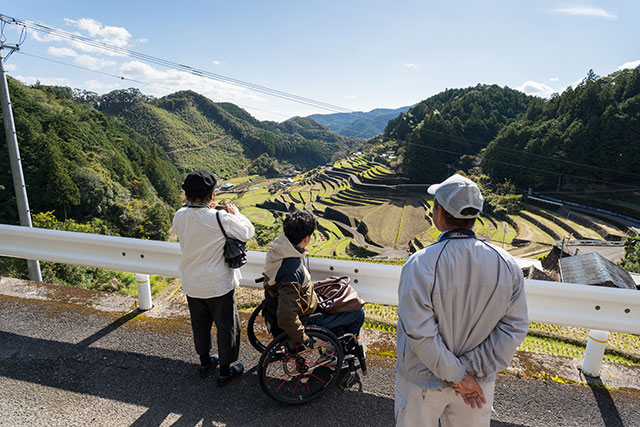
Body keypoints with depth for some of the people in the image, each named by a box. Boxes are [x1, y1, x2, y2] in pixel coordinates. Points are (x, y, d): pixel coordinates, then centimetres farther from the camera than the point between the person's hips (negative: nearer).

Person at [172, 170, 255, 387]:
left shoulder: (179, 216, -10)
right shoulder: (220, 218, -26)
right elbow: (247, 232, -14)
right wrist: (235, 213, 1)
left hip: (191, 285, 6)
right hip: (218, 286, -5)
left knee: (200, 325, 24)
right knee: (227, 327, 14)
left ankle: (205, 363, 45)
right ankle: (225, 371, 30)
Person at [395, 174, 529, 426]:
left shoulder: (420, 265, -25)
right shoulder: (506, 264, -11)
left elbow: (420, 333, -24)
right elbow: (515, 327, -9)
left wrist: (457, 375, -12)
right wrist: (470, 369, -10)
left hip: (423, 383, -3)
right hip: (478, 381, 4)